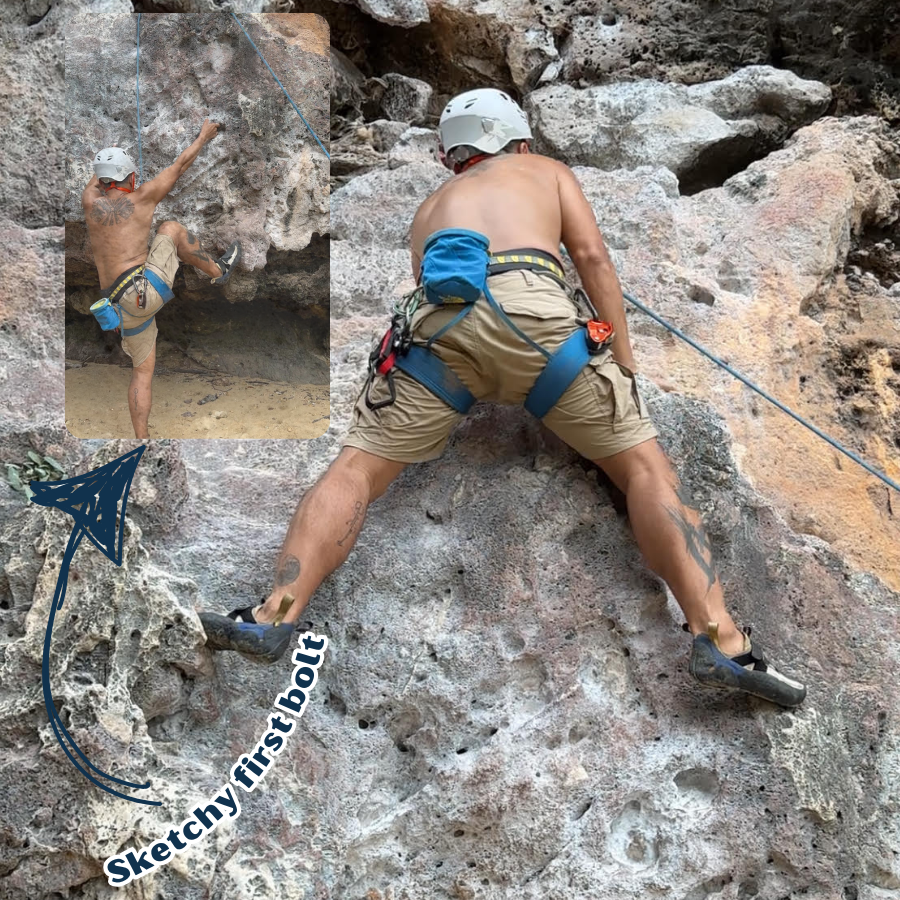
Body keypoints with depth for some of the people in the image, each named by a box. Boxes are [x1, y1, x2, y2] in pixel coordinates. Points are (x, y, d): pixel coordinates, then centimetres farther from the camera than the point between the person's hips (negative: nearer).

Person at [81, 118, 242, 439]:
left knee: (142, 372, 15)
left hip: (124, 308, 5)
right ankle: (219, 270, 26)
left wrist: (112, 153, 56)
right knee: (170, 229, 17)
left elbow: (96, 176, 36)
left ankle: (141, 438, 8)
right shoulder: (141, 198, 2)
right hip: (145, 289, -4)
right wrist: (204, 136, 29)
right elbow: (179, 166, 13)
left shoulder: (90, 203, 11)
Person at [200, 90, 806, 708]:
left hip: (440, 323, 2)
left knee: (357, 468, 8)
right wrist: (624, 365, 16)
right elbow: (593, 256, 19)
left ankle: (274, 619, -7)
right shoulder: (546, 170, 34)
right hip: (531, 308, -2)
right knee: (644, 467, 4)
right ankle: (722, 643, -7)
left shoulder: (431, 205, 41)